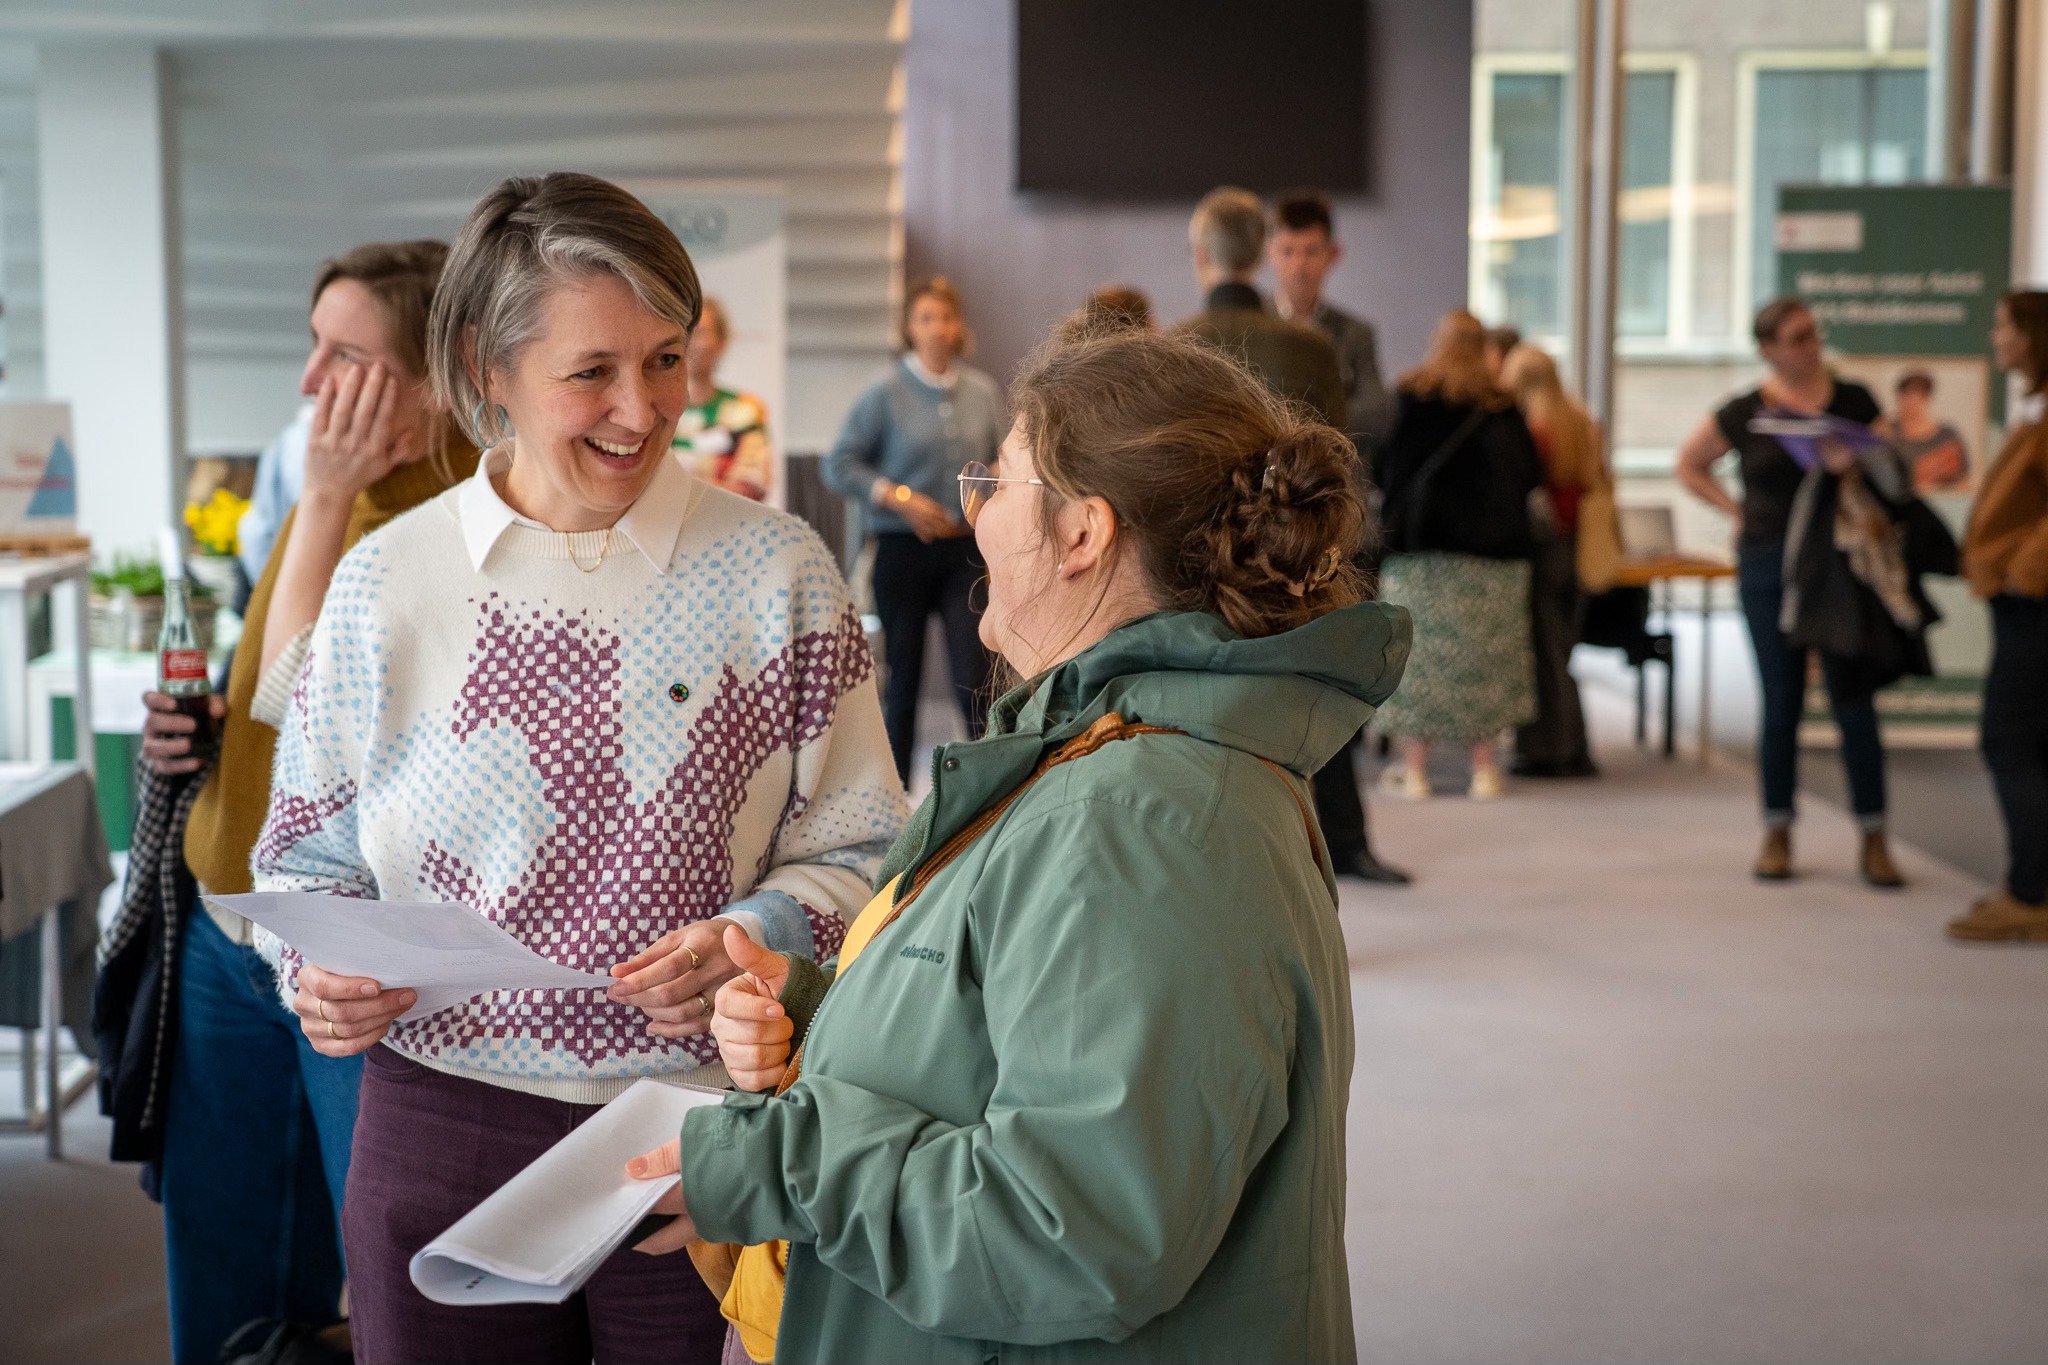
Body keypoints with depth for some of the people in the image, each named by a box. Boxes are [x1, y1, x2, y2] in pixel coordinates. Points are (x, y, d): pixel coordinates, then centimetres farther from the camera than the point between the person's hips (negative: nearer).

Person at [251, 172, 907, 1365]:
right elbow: (309, 857, 9)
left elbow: (855, 852, 1)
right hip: (441, 1131, 1)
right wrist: (321, 973, -11)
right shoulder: (385, 584, 0)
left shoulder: (777, 571, -3)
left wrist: (756, 941, -17)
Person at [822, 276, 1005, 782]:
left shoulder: (983, 391, 5)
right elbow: (839, 464, -3)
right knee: (902, 678, 7)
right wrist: (898, 498, -12)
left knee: (974, 675, -9)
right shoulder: (887, 391, -3)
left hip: (964, 549, 1)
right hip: (902, 549, -1)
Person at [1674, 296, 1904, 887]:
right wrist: (1736, 511, 4)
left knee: (1855, 701, -2)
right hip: (1770, 567, 0)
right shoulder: (1743, 414, 2)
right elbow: (1690, 464, 16)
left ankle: (1874, 841, 5)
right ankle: (1777, 833, 16)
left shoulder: (1854, 401, 4)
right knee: (1781, 704, 6)